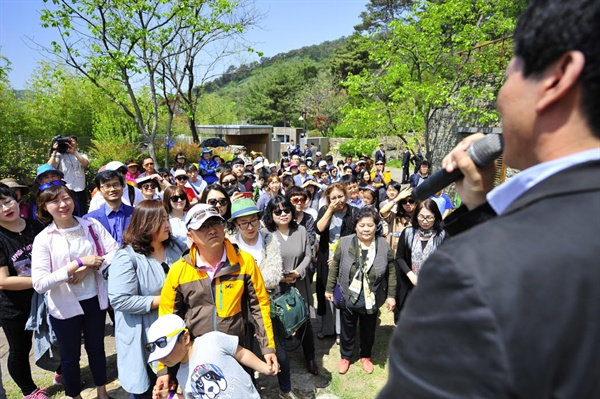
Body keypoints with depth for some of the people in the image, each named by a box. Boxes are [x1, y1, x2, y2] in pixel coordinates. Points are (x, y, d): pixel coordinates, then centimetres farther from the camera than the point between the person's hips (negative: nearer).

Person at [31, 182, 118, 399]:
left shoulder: (92, 225, -7)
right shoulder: (43, 239, -13)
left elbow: (115, 252, -8)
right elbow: (39, 283, -20)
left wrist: (89, 268, -22)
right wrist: (79, 262, -24)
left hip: (95, 299, 2)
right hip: (65, 306, -2)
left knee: (96, 348, 22)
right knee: (70, 356, 17)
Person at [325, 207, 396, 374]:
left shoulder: (384, 246, -13)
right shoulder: (345, 243, -15)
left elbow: (391, 272, -3)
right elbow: (334, 267, -4)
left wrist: (391, 295, -1)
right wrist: (329, 289, 2)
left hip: (372, 300, 1)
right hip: (348, 298, -1)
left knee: (368, 331, 22)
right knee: (347, 330, 19)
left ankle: (365, 356, 49)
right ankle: (345, 357, 45)